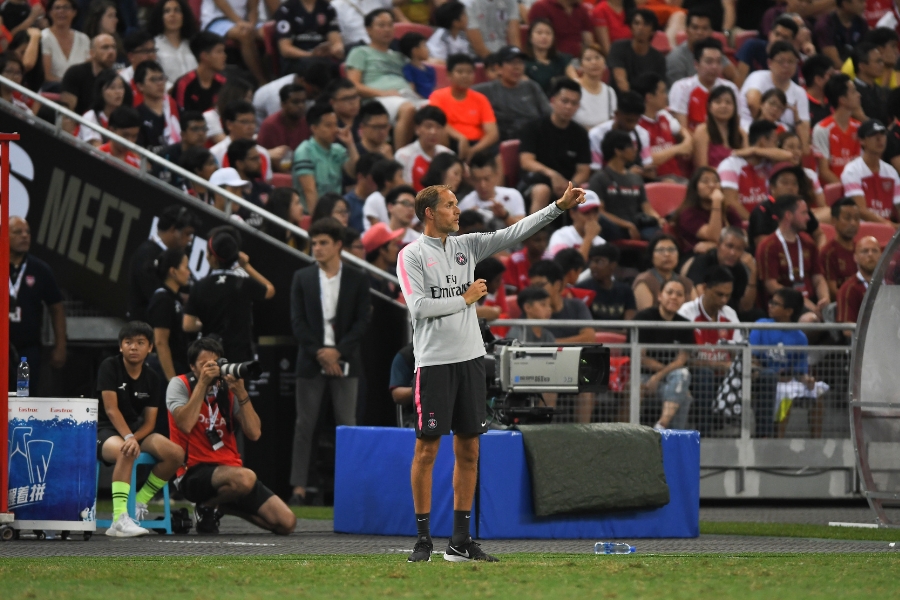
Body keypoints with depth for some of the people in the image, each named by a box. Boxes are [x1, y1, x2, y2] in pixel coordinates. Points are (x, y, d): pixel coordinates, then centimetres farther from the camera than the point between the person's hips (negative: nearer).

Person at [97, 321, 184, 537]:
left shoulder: (151, 379, 5)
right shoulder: (109, 367, -8)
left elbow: (149, 422, 1)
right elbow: (111, 409, -17)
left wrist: (134, 438, -21)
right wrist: (128, 438, -31)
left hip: (137, 430, 6)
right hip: (105, 430, -6)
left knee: (176, 454, -17)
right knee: (126, 452, -39)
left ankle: (140, 501, 2)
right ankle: (119, 520, -48)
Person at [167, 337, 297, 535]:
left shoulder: (228, 390, 10)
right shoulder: (180, 385, -1)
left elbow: (254, 433, -1)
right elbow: (185, 425, -20)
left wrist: (241, 393, -11)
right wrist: (203, 383, -17)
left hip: (230, 468, 6)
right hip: (195, 472, -6)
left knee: (286, 522, -7)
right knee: (245, 478, -38)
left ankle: (220, 506, 14)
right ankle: (206, 507, -6)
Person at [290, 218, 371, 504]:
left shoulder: (357, 279, 4)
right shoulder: (302, 278, 6)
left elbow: (362, 321, -1)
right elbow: (297, 322, 1)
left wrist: (337, 351, -12)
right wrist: (319, 353, -10)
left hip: (344, 361, -1)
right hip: (311, 361, 1)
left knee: (347, 425, -2)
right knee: (305, 424, 0)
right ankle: (299, 487, 1)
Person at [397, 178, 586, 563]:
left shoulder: (466, 245, 12)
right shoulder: (411, 255, -4)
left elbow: (514, 233, 7)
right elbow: (419, 306, -14)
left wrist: (560, 206, 0)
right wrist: (465, 299, -6)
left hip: (469, 358, 6)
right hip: (434, 362, -6)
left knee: (468, 451, 6)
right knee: (427, 448, -4)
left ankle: (461, 542, 10)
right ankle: (423, 539, 2)